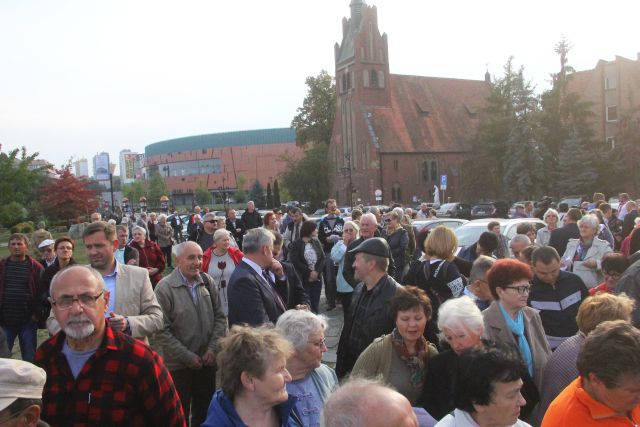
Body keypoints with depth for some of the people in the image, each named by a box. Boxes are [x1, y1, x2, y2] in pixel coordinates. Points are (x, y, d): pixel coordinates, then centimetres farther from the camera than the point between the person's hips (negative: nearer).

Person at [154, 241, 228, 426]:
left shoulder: (208, 282, -2)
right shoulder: (164, 288, -14)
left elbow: (220, 317, 4)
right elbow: (162, 331, -14)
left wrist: (213, 348, -6)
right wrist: (188, 356, -14)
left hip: (208, 361, 4)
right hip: (179, 365, -3)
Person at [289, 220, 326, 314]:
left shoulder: (316, 242, 8)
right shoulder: (296, 244, -5)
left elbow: (323, 258, 4)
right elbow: (295, 261, -12)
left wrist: (317, 272, -11)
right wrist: (309, 272, -11)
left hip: (317, 277, 4)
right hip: (303, 278, -4)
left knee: (315, 303, 8)